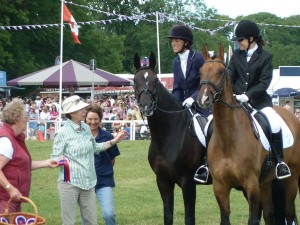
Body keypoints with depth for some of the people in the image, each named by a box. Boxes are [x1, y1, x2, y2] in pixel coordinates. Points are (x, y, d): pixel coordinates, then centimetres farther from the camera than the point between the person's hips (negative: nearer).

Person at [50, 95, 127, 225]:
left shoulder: (86, 128, 7)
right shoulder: (63, 132, -10)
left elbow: (94, 148, 23)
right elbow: (55, 157, -8)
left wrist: (114, 141, 19)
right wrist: (61, 160, -28)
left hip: (88, 182, 6)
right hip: (69, 182, -6)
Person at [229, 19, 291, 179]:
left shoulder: (265, 57, -1)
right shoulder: (237, 55, 9)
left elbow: (264, 82, -9)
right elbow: (230, 77, 6)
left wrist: (248, 95, -22)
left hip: (258, 99, -3)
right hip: (236, 99, 3)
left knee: (274, 123, -28)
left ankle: (280, 161, -15)